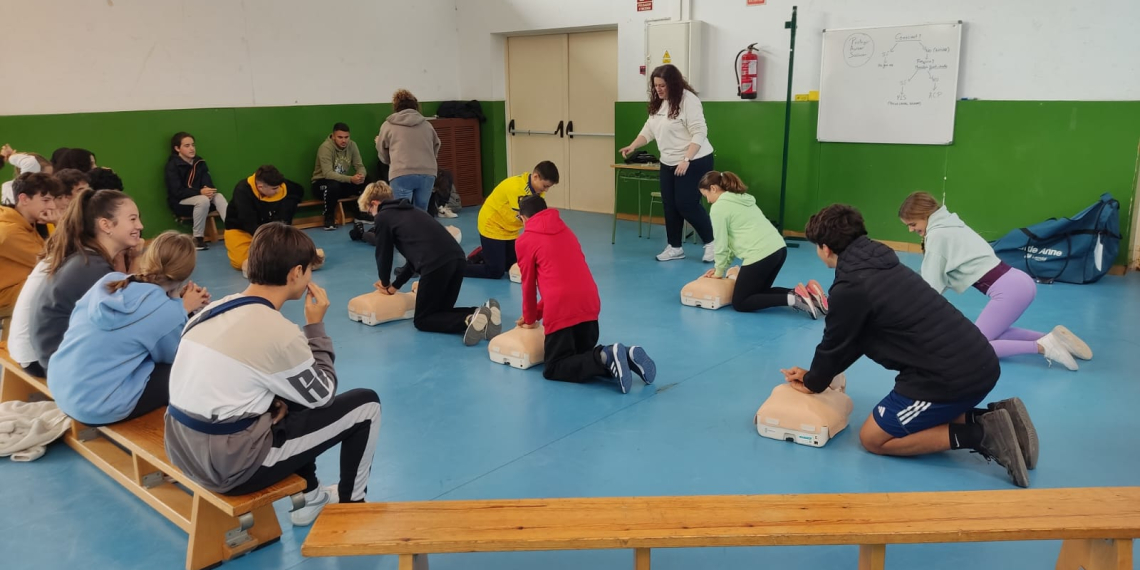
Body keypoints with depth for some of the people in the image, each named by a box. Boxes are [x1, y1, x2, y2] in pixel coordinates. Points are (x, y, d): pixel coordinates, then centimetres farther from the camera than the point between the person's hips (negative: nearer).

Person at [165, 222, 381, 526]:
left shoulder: (211, 310, 5)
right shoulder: (277, 331, -19)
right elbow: (322, 395, -5)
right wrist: (316, 325, 1)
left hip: (184, 453, 8)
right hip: (231, 466, -8)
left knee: (295, 395, 29)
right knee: (365, 403, 1)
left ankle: (308, 498, 34)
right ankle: (351, 506, 19)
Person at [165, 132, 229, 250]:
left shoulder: (199, 162, 6)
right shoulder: (172, 165, -11)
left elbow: (208, 182, 2)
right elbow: (177, 192, -18)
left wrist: (208, 190, -23)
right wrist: (200, 192, -30)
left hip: (199, 197, 5)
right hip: (179, 202, -5)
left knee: (219, 196, -25)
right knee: (203, 200, -35)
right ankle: (197, 238, -25)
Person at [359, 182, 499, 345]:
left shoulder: (383, 217, 11)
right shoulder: (410, 210, 33)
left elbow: (383, 254, 17)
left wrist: (385, 283, 36)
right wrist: (394, 286, 40)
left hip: (436, 264, -7)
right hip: (457, 258, 7)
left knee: (422, 320, 9)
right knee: (441, 310, 24)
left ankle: (469, 321, -18)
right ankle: (483, 314, -4)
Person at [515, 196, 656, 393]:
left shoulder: (524, 241, 3)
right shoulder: (565, 230, 23)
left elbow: (528, 283, 10)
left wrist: (530, 319, 26)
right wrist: (538, 312, 34)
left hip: (561, 310, -7)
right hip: (590, 303, 7)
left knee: (553, 369, 6)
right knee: (584, 354, 25)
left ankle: (606, 358, -19)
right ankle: (626, 355, -3)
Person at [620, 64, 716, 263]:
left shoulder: (688, 100, -17)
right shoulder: (658, 103, 8)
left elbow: (699, 133, -21)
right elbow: (648, 130, 13)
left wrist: (686, 160, -26)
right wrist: (632, 146, -2)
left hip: (695, 162, -8)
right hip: (668, 163, 8)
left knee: (687, 205, -9)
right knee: (669, 206, 8)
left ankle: (712, 243, 8)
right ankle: (675, 247, 20)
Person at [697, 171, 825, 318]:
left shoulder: (719, 207, -4)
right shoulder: (741, 199, 23)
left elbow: (721, 244, -4)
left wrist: (719, 272, 12)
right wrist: (720, 267, 22)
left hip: (760, 255, -9)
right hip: (779, 248, 9)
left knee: (740, 303, 6)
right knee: (758, 291, 25)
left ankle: (792, 299, -12)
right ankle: (807, 292, 7)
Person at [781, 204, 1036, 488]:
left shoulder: (850, 288, -14)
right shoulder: (878, 264, 13)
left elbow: (835, 346, 1)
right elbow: (853, 342, 22)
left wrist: (813, 383, 19)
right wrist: (816, 374, 25)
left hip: (951, 376, -9)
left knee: (872, 438, 7)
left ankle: (981, 435, -4)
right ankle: (990, 417, 11)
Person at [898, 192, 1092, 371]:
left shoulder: (937, 234, -8)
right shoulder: (949, 226, 18)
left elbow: (931, 284, -6)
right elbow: (941, 279, 20)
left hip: (1009, 290, -9)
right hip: (1019, 283, 9)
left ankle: (1043, 346, -15)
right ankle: (1051, 338, 9)